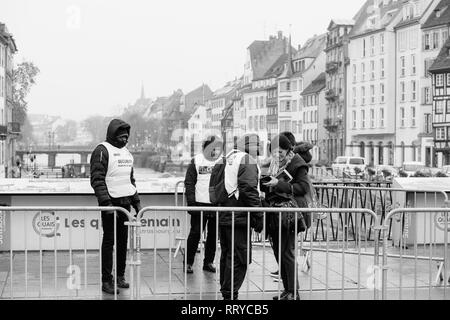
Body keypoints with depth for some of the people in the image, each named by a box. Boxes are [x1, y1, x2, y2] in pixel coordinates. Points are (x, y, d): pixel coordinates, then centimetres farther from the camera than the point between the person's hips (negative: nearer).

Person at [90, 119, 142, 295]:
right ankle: (106, 281, 1)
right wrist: (106, 203, -22)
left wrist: (136, 201, 17)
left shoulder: (126, 152, 17)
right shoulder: (102, 151, -8)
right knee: (109, 242, -3)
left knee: (123, 241, 10)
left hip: (126, 203, 7)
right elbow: (97, 180, -15)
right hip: (111, 202, -7)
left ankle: (120, 276, 20)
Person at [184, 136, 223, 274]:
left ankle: (209, 262, 20)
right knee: (195, 233, -1)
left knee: (213, 235, 8)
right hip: (200, 203, -2)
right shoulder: (196, 161, 0)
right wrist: (191, 202, -9)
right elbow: (189, 183, 0)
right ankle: (188, 262, 9)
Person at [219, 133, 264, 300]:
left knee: (227, 255, 17)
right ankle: (231, 294, -2)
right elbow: (249, 190, -19)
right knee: (240, 257, -3)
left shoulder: (229, 158, 18)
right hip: (238, 217, -9)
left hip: (223, 216, 9)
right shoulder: (247, 160, -9)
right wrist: (258, 217, -15)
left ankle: (226, 292, 26)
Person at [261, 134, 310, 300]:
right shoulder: (275, 163, 15)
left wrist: (279, 184, -21)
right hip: (274, 212, 8)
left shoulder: (297, 164, -7)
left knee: (287, 253, -7)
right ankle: (287, 289, 19)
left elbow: (304, 187, -16)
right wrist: (264, 184, -2)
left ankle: (293, 292, 1)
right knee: (278, 253, 10)